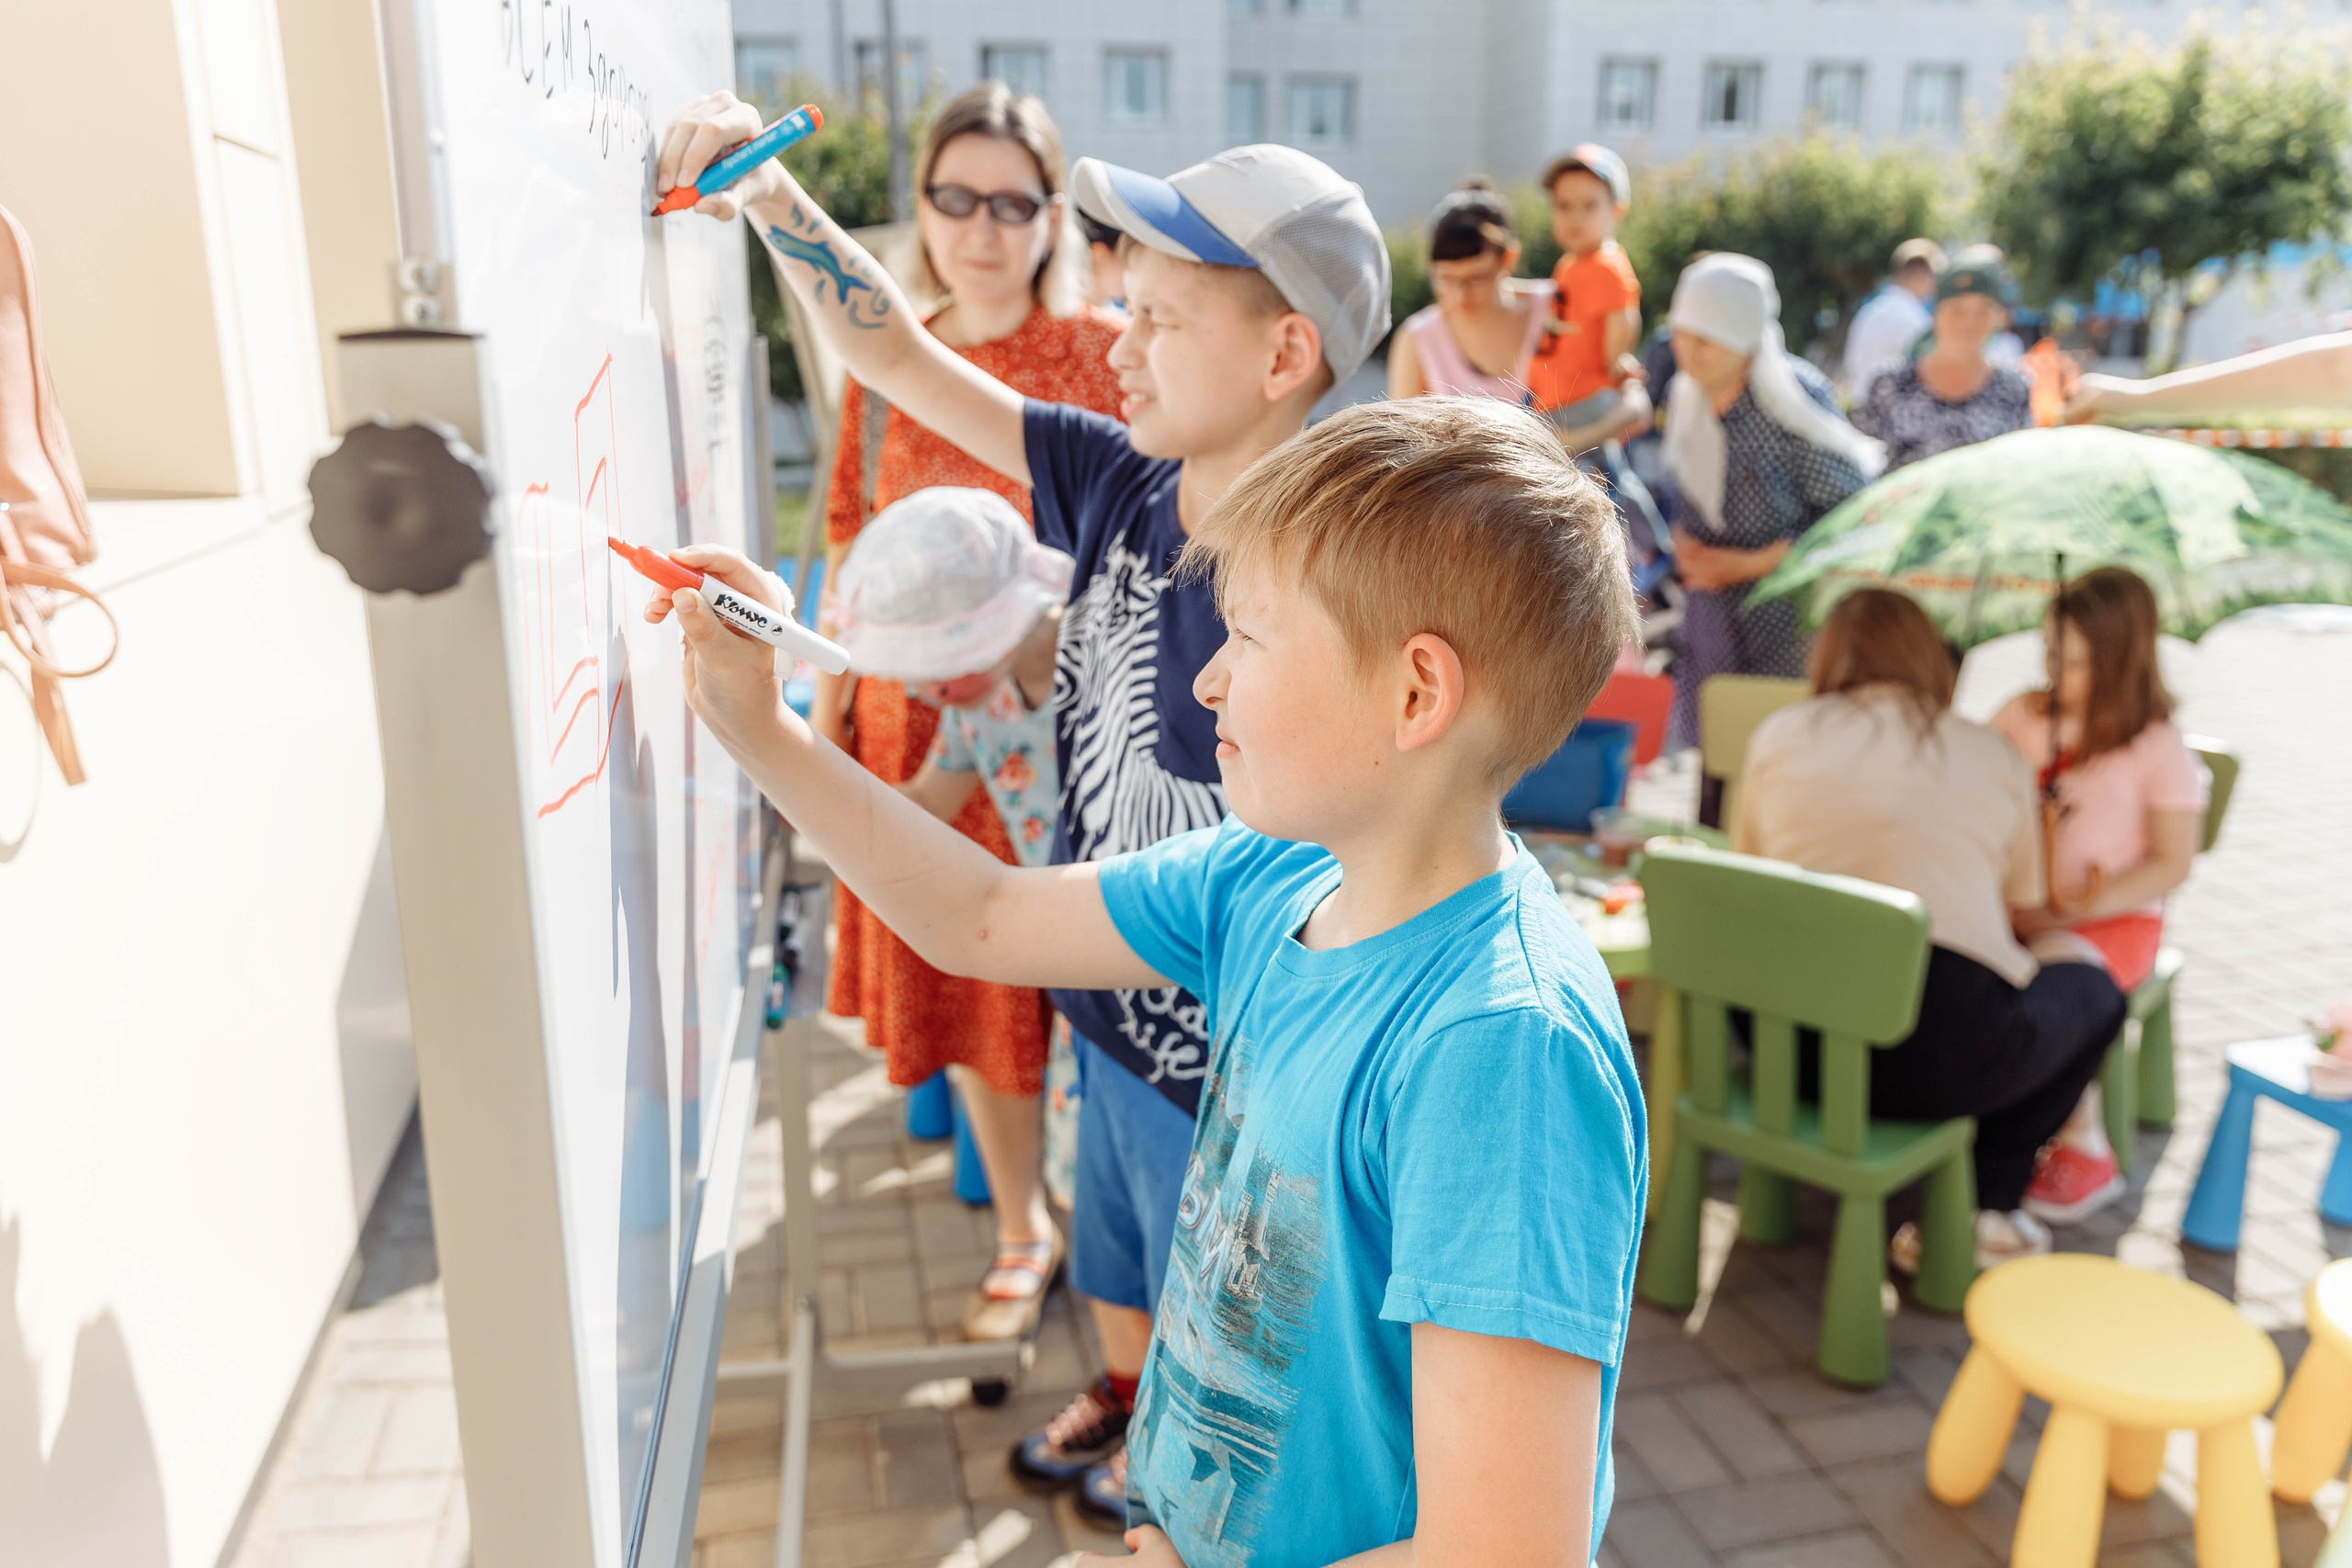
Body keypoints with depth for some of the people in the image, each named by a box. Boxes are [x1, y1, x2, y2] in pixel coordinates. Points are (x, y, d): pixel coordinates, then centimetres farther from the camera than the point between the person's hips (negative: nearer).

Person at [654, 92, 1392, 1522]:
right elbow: (903, 362, -2)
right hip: (1108, 1002, 7)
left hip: (1220, 1056, -7)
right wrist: (775, 203, -10)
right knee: (1112, 1242, 32)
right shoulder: (1122, 480, -9)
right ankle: (1121, 1394, 61)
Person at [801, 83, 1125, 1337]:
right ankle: (1018, 1218, 33)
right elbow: (854, 546, 9)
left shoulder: (1104, 354, -5)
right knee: (960, 975, 13)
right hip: (925, 722, 4)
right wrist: (826, 711, 7)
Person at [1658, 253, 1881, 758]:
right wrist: (1682, 544, -1)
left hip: (1788, 617, -5)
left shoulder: (1798, 398, -14)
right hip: (1711, 616, 5)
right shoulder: (1682, 395, 5)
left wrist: (1750, 563, -15)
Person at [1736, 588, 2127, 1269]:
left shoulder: (1777, 736, 11)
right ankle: (1990, 1201, 18)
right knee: (2092, 987, 26)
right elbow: (2023, 904, 20)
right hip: (1941, 1059, -2)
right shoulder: (1996, 755, 12)